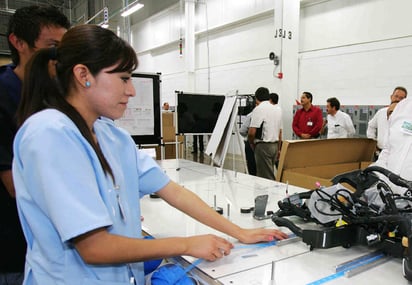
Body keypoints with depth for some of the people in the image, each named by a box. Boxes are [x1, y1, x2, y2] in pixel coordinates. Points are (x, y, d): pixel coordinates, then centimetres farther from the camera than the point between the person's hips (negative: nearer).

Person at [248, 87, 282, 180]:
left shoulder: (258, 109, -12)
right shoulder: (278, 110, 12)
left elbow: (251, 132, -17)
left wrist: (252, 144, 1)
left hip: (263, 146, -8)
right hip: (275, 145, 8)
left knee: (266, 177, -3)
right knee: (270, 174, 15)